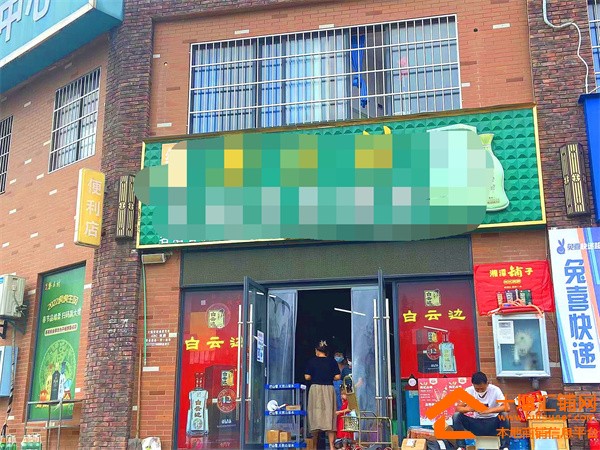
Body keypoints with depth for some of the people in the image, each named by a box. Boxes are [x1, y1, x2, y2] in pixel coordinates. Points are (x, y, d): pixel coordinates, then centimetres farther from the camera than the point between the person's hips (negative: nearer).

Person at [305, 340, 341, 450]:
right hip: (329, 389, 1)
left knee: (316, 414, 6)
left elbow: (307, 377, -3)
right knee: (329, 415, 1)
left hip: (315, 388, -1)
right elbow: (338, 377, -1)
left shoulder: (312, 361, 0)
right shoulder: (332, 361, 3)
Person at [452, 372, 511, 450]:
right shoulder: (468, 391, -8)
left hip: (492, 423, -2)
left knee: (504, 416, -33)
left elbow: (506, 407, -25)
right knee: (456, 416, -21)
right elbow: (458, 408, -12)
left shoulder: (495, 390, -14)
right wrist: (470, 409, -33)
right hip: (476, 424, 2)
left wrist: (489, 410, -38)